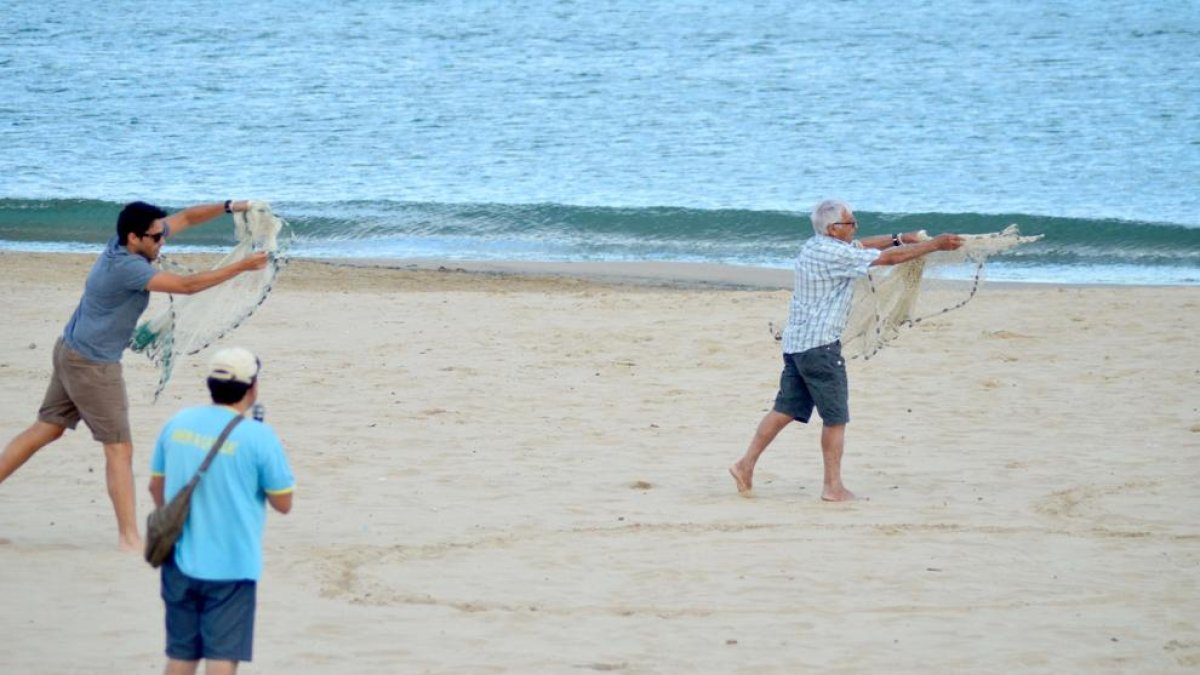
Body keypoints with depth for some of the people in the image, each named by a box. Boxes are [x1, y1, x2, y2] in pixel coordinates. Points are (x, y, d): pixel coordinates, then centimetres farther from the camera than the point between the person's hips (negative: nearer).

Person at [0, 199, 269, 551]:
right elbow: (187, 285, -30)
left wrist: (229, 206, -7)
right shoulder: (126, 267, -27)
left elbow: (185, 218, 6)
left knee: (47, 429, 16)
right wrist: (241, 267, -27)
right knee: (120, 449, -4)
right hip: (92, 365, -10)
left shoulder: (130, 242, -2)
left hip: (72, 352, 10)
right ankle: (129, 537, -1)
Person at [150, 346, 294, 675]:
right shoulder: (258, 437, -14)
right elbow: (283, 502, -7)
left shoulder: (178, 423, 2)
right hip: (231, 566, -5)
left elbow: (156, 486, 14)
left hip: (180, 561, 5)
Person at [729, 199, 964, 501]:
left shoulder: (814, 246, 13)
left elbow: (861, 245, 25)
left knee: (786, 409, 12)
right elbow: (888, 258, -13)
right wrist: (934, 245, -6)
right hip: (820, 344, -9)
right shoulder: (835, 254, -15)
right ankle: (833, 486, 4)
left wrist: (899, 238, 16)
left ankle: (746, 465, 9)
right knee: (835, 417, 0)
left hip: (796, 342, 9)